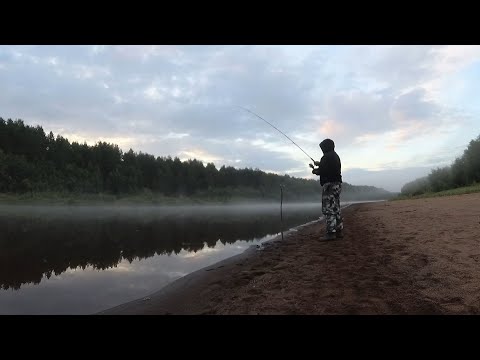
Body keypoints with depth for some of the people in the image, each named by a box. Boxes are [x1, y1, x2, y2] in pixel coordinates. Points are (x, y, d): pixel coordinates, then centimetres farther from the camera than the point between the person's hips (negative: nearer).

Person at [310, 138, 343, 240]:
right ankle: (339, 230, 16)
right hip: (337, 184, 10)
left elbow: (322, 170, -19)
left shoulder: (326, 157, -12)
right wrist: (319, 164, 26)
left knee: (328, 209, -9)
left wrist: (315, 171, 1)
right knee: (336, 208, 13)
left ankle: (331, 232, -11)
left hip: (329, 184, -10)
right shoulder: (336, 156, 19)